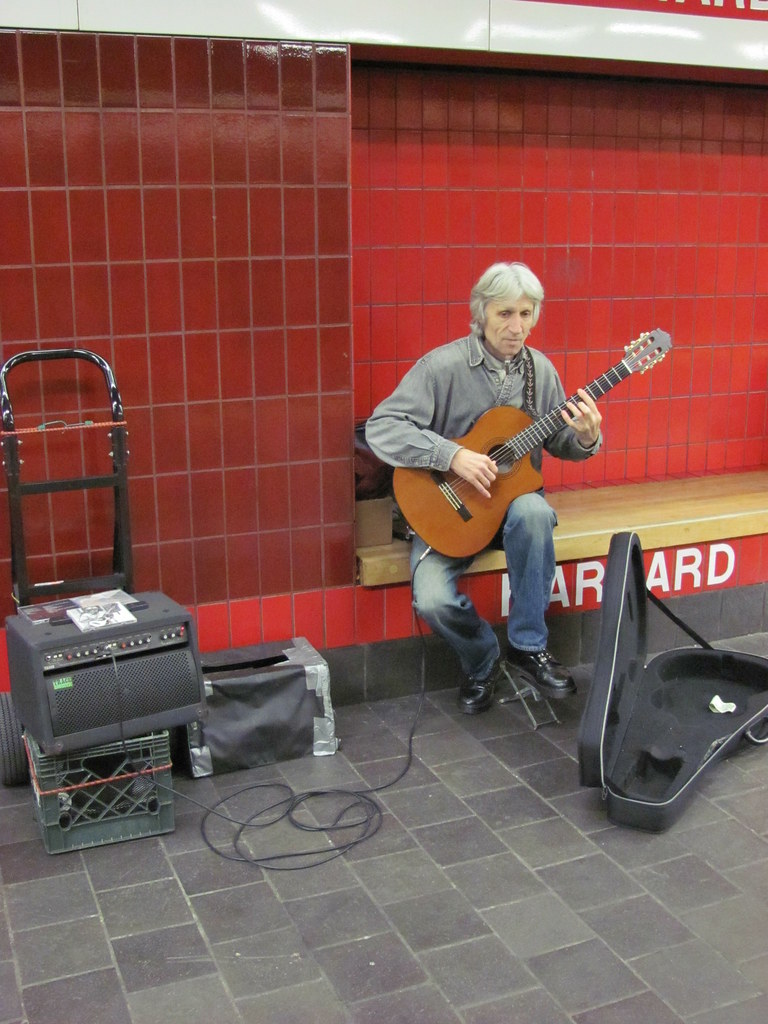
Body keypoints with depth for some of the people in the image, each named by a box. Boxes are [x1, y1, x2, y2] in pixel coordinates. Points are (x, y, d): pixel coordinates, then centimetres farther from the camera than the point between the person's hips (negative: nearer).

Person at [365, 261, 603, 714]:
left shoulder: (539, 368, 3)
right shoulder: (443, 366, -13)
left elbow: (558, 441, 11)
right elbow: (381, 426, -20)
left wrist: (585, 438, -14)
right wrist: (452, 456, -29)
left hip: (512, 494, 3)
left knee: (535, 512, -34)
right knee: (433, 600, -25)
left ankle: (528, 648, -16)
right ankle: (482, 659, 11)